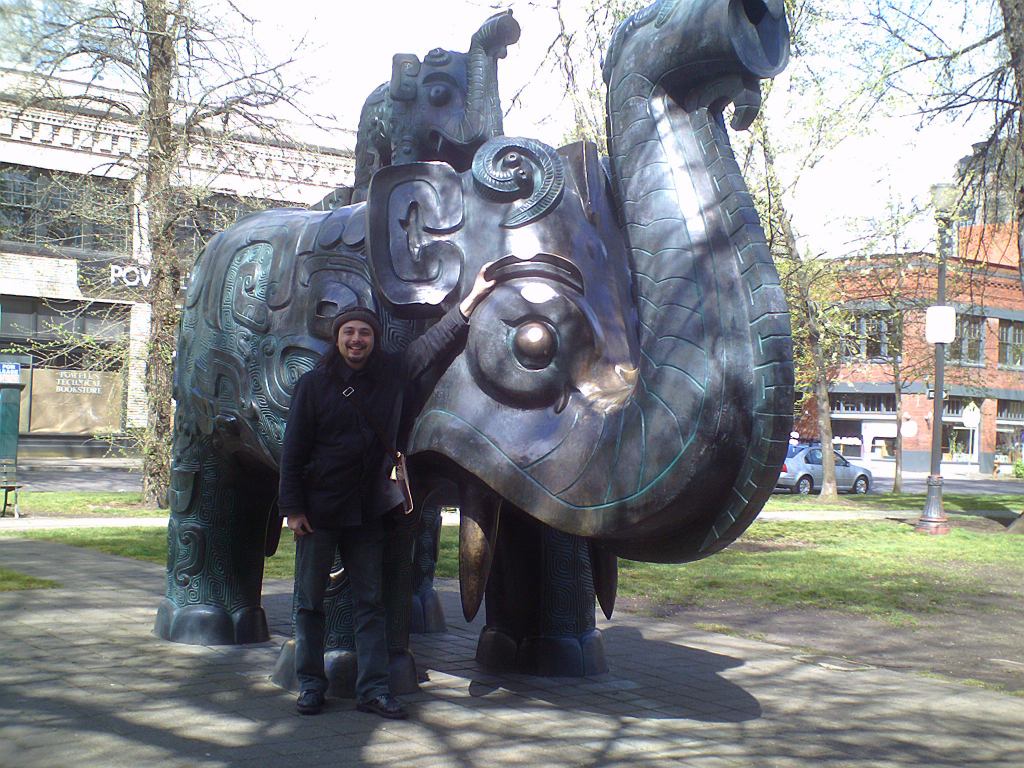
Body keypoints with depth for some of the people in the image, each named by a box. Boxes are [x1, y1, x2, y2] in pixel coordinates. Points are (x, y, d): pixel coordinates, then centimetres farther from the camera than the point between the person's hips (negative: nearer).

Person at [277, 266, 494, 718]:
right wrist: (293, 508, -9)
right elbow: (293, 451, -4)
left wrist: (473, 298, 7)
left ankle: (373, 689, 7)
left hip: (368, 511, 3)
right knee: (310, 601, 4)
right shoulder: (314, 384, -3)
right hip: (319, 510, -3)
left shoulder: (391, 374, 5)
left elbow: (435, 342, 11)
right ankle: (310, 685, 15)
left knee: (370, 602, 4)